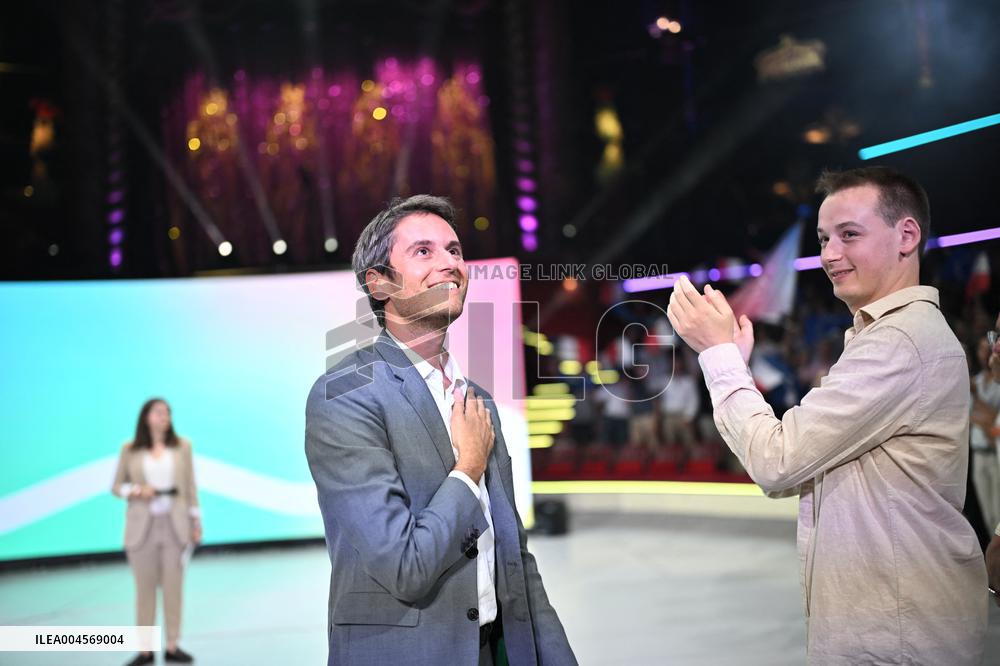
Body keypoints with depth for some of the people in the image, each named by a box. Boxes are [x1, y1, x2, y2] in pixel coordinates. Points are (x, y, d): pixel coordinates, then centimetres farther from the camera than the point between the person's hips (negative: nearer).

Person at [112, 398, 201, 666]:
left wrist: (196, 520, 3)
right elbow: (116, 486, 7)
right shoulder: (130, 450, 2)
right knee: (145, 588, 4)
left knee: (173, 586, 3)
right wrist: (136, 491, -13)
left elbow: (190, 486, 6)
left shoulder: (182, 446, 5)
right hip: (142, 526, -1)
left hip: (174, 525, 1)